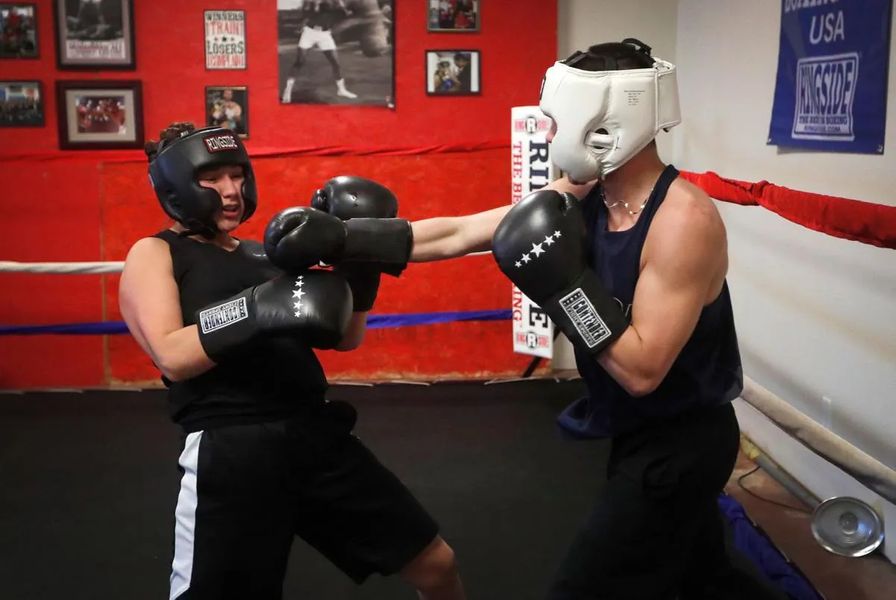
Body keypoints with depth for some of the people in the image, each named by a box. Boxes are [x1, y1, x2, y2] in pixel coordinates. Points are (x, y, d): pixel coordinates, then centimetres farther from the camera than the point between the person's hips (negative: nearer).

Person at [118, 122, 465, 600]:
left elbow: (344, 337, 16)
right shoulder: (154, 254, 3)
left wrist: (359, 262, 1)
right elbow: (173, 356, -14)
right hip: (232, 453, -5)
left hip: (318, 436, 6)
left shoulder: (265, 252, 18)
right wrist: (257, 310, -26)